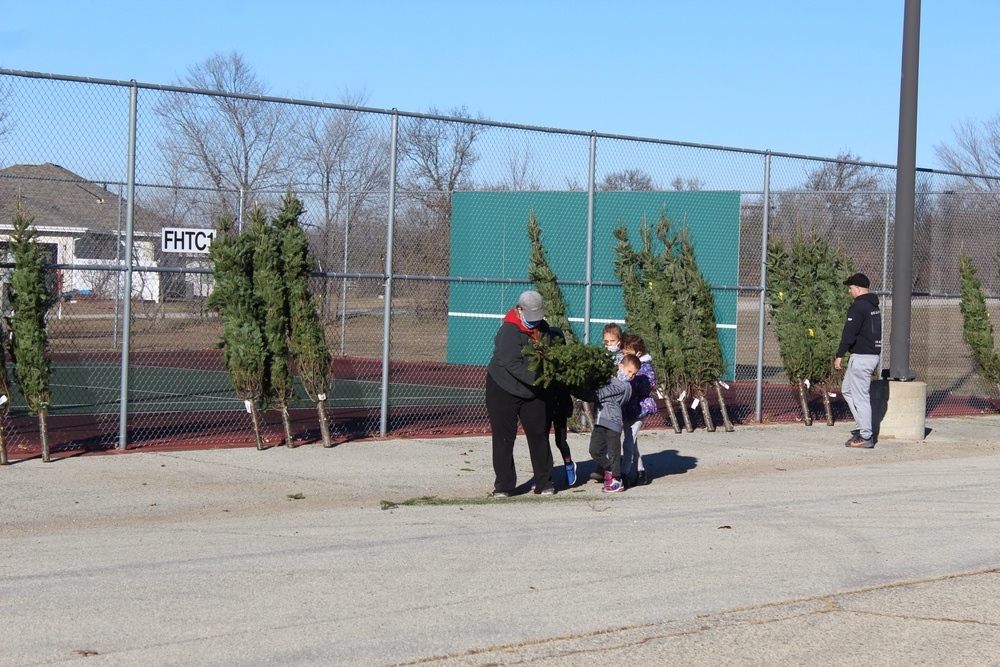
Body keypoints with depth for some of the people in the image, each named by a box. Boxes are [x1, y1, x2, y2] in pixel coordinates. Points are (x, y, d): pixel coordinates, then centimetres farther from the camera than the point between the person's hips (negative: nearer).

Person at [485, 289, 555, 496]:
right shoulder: (509, 331, -22)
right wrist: (537, 378, -39)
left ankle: (544, 483, 16)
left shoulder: (542, 327, 1)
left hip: (532, 392, 6)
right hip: (503, 390, -6)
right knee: (504, 438, -2)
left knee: (539, 435, 7)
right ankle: (503, 486, 5)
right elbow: (513, 364, -31)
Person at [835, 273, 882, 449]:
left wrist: (840, 355, -17)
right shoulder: (874, 306, 15)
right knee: (847, 390, 21)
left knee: (861, 397, -5)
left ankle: (866, 437, -4)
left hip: (861, 357, -10)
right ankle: (862, 427, 21)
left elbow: (849, 333, -20)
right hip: (874, 354, 10)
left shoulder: (858, 306, -15)